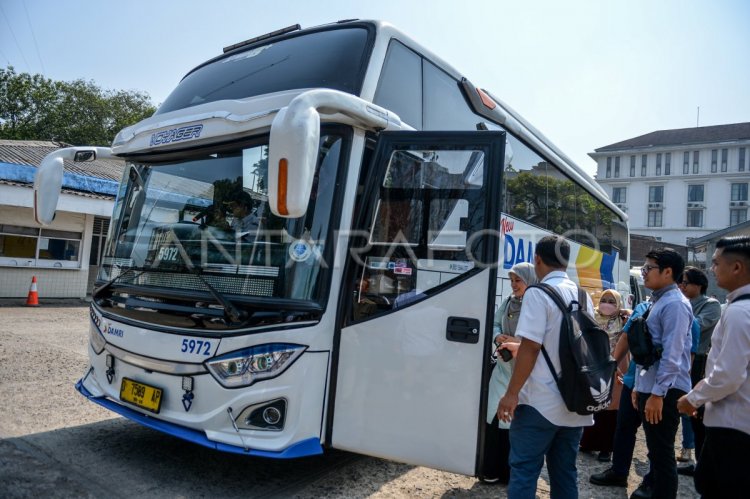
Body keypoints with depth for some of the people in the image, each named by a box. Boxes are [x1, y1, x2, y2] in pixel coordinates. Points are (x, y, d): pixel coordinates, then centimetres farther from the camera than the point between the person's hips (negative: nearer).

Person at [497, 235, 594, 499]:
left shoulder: (538, 293, -12)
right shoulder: (583, 296, 9)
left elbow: (530, 347, -18)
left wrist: (512, 393, -12)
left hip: (541, 401, -7)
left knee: (524, 470, 1)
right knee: (565, 471, 15)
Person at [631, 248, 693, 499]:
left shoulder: (675, 304, -15)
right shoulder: (657, 302, 14)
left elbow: (672, 354, -21)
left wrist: (658, 393, -22)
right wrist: (640, 386, 20)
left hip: (665, 391, -9)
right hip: (649, 387, 9)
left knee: (662, 452, 1)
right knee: (654, 450, 20)